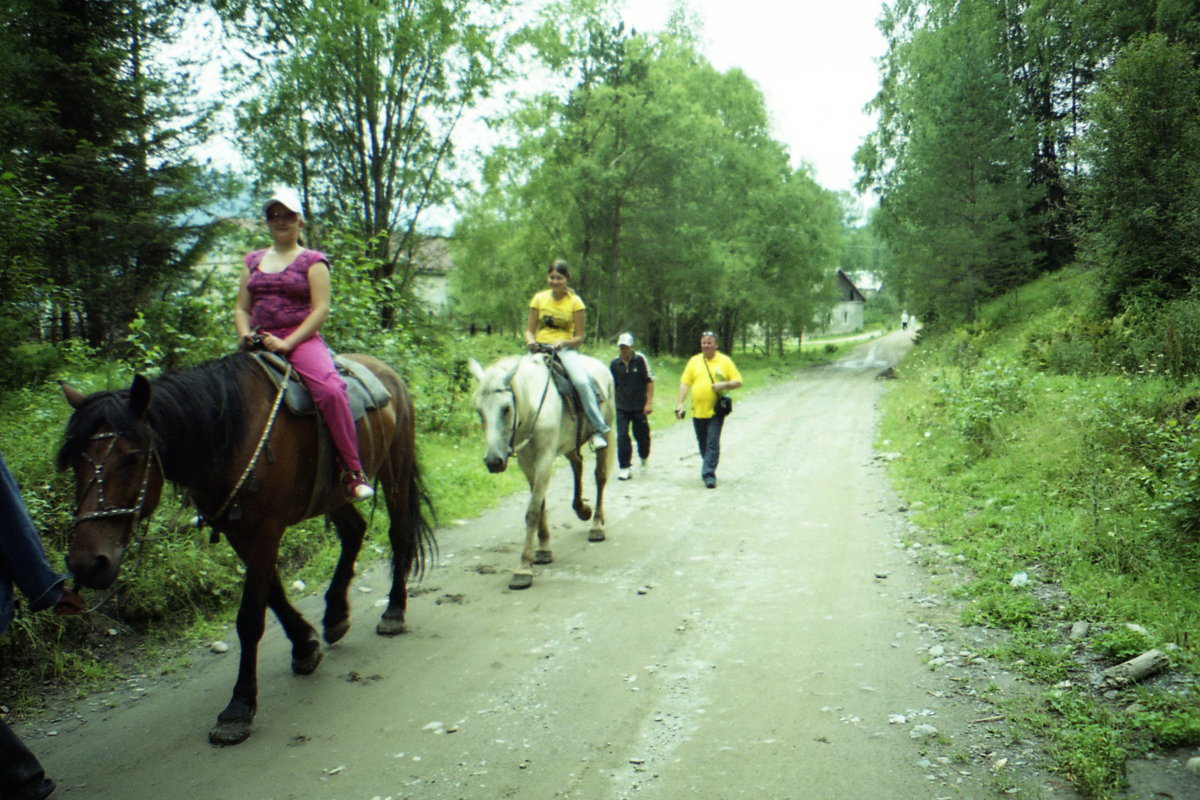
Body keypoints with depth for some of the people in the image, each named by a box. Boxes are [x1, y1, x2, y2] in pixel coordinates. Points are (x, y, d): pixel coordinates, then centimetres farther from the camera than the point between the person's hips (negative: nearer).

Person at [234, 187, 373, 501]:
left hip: (301, 340, -5)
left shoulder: (313, 261, 5)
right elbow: (241, 309, 20)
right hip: (260, 344, 5)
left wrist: (287, 344, -15)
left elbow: (321, 310, -5)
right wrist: (245, 336, -2)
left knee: (330, 390, -30)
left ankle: (353, 472, -25)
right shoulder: (253, 261, 20)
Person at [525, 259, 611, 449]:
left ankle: (599, 429, -21)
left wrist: (563, 342, -20)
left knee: (582, 382, -29)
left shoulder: (575, 301, 2)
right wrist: (531, 341, -12)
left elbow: (579, 337, 0)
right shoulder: (539, 299, 9)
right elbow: (529, 330, 11)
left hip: (565, 349, -2)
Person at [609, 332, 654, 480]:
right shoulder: (615, 364, 3)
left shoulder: (640, 359, -6)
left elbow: (650, 381, -4)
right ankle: (624, 468, 0)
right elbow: (612, 385, 14)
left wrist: (649, 402, -9)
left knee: (641, 435, 8)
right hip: (622, 407, 2)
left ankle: (644, 457, 38)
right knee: (622, 436, -7)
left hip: (639, 406, -2)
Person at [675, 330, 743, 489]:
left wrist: (724, 384, -15)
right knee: (703, 444, 12)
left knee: (713, 443, -9)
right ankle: (709, 468, 29)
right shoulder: (694, 361, 9)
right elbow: (685, 383, 6)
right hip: (698, 410, 3)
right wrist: (680, 403, -4)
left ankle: (709, 474, -9)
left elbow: (738, 382, 4)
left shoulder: (725, 361, 3)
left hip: (716, 410, -3)